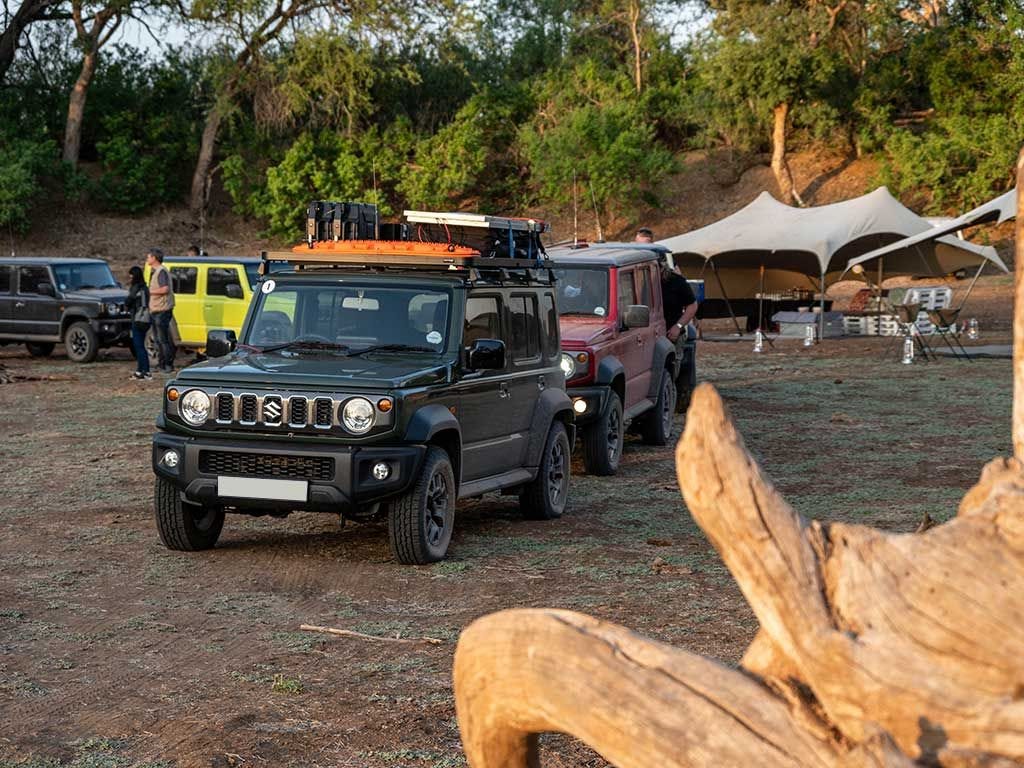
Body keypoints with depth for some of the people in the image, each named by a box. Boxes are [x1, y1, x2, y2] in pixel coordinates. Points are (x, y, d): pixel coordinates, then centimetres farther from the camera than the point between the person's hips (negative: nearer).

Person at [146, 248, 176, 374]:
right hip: (155, 310, 11)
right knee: (158, 340, 14)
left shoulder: (161, 271, -14)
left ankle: (168, 365, -7)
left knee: (163, 339, -9)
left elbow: (165, 289, -24)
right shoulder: (154, 271, 18)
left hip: (162, 310, -11)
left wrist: (149, 291, -16)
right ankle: (162, 365, 20)